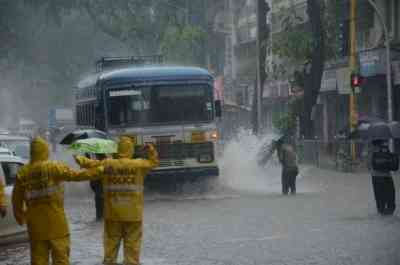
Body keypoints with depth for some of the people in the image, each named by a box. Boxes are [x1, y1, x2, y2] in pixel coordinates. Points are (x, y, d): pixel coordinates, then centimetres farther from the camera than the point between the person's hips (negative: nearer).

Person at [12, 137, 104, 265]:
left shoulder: (23, 172, 1)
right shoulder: (54, 168, -11)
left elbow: (17, 198, 6)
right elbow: (76, 176, -11)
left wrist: (19, 216, 22)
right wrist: (98, 170, 0)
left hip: (35, 222, 3)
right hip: (55, 220, -3)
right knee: (60, 255, 5)